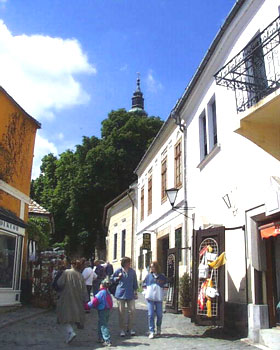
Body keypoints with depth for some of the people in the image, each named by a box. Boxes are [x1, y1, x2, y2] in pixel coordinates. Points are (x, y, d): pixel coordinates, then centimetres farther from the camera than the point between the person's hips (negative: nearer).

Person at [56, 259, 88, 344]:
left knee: (66, 316, 0)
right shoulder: (80, 275, 4)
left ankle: (71, 332, -21)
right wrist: (85, 300, 1)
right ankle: (69, 337, 19)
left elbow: (60, 283, -13)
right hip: (77, 299, 4)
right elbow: (84, 289, 0)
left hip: (66, 298, -4)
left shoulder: (66, 272, -6)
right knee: (72, 316, 14)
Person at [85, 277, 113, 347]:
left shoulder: (101, 293, -18)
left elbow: (94, 302, -18)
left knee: (103, 326, -4)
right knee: (101, 324, 20)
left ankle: (107, 341, -7)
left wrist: (86, 306, -7)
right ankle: (101, 338, 26)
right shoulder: (108, 293, 7)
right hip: (108, 310, 8)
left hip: (102, 311, -8)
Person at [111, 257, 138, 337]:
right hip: (121, 293, -2)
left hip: (130, 294, 2)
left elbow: (135, 282, 14)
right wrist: (118, 278, -9)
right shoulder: (118, 271, -1)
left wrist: (135, 291, 12)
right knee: (121, 312, 3)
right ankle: (122, 329, 15)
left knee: (132, 310, -2)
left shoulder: (132, 271, 6)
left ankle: (130, 328, 14)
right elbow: (112, 279, 9)